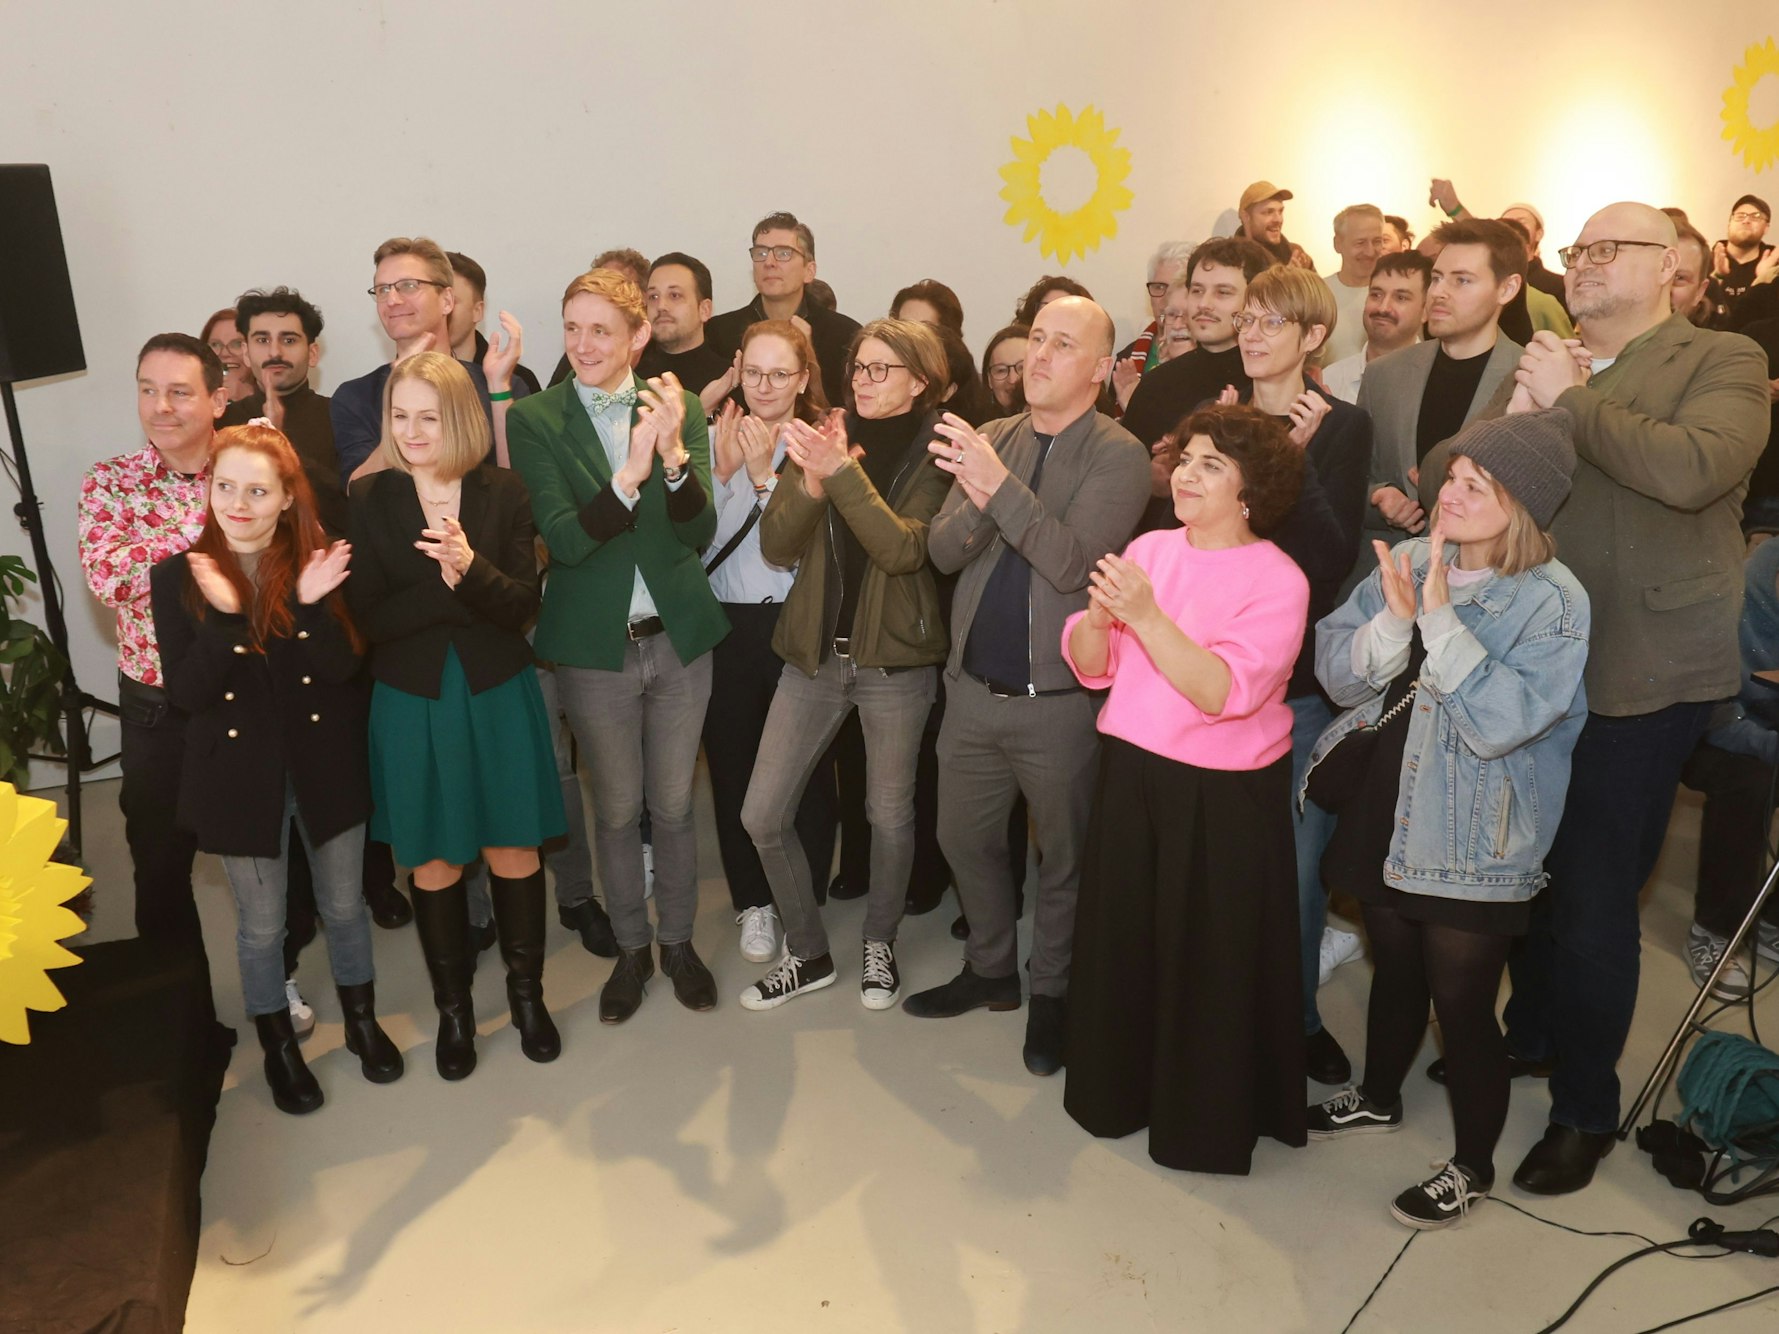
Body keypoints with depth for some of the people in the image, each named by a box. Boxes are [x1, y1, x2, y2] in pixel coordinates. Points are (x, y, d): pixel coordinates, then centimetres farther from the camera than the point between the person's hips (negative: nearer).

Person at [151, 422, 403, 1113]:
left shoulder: (317, 559, -8)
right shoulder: (178, 575, -10)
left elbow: (343, 668, -13)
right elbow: (184, 693, -14)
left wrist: (313, 606, -30)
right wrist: (224, 616, -29)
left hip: (326, 762, 1)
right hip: (239, 772, -1)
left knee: (344, 906, 17)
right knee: (260, 926, 13)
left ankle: (362, 1023, 39)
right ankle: (278, 1047, 35)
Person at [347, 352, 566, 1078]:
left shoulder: (502, 493, -5)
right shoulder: (367, 500, -4)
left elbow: (524, 603, -10)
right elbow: (367, 617, -10)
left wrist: (471, 567, -28)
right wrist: (444, 583, -22)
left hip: (499, 696, 0)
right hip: (413, 703, 0)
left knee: (514, 851, 9)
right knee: (434, 862, 11)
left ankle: (527, 992, 31)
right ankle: (453, 1006, 31)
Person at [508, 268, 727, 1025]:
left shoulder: (680, 410, -2)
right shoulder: (537, 419, -7)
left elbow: (700, 532, -9)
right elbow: (563, 538, -17)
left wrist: (673, 454, -27)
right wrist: (629, 475, -33)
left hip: (679, 637, 1)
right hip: (594, 644, -1)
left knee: (673, 805, 13)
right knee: (616, 809, 13)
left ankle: (677, 941, 34)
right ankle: (631, 948, 34)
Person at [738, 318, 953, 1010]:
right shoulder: (826, 437, 4)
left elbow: (905, 549, -21)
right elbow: (775, 544, -5)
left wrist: (842, 473, -29)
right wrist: (811, 480, -22)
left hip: (895, 660, -3)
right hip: (814, 653, 3)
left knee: (889, 816, 10)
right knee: (762, 815, 3)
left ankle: (880, 945, 35)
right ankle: (807, 952, 24)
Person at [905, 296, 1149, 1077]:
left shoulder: (1118, 456, -10)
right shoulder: (991, 439, 5)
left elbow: (1072, 563, -23)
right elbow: (943, 552, -2)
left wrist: (1000, 485, -32)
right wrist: (976, 501, -23)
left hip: (1059, 700, -5)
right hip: (974, 686, 5)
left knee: (1062, 856, 11)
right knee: (964, 838, 18)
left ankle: (1052, 995, 33)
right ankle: (990, 970, 40)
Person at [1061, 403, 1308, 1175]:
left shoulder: (1276, 580, -11)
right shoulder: (1150, 549, 4)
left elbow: (1226, 692, -24)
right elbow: (1090, 668, 3)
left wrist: (1145, 615, -29)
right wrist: (1099, 616, -18)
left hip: (1221, 799, -5)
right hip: (1129, 773, 5)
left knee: (1209, 963, 8)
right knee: (1118, 942, 18)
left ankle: (1207, 1122, 30)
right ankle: (1116, 1091, 39)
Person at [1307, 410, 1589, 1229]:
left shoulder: (1552, 602, -16)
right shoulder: (1407, 561, -1)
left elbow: (1501, 723, -25)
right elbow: (1336, 672, -4)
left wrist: (1441, 619, -27)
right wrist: (1392, 619, -21)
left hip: (1469, 847, -5)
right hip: (1384, 816, 5)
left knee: (1462, 1005, 7)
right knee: (1393, 974, 24)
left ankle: (1472, 1166, 29)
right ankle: (1378, 1098, 48)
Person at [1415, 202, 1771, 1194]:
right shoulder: (1541, 367, 12)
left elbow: (1693, 469, -25)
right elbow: (1436, 481, 4)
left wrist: (1570, 401, -15)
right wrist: (1515, 416, -14)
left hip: (1642, 674, -5)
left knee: (1593, 896, 2)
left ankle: (1587, 1108, 22)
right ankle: (1531, 1032, 42)